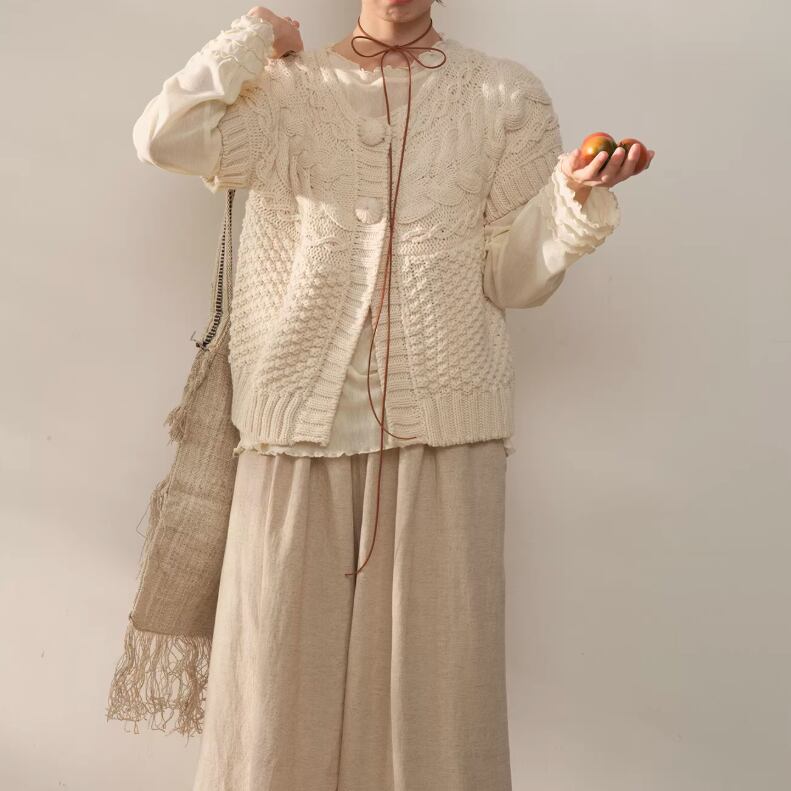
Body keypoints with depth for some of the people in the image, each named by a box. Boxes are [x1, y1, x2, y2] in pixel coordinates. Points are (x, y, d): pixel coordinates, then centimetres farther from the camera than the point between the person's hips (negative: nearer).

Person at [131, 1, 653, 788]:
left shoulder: (507, 97, 9)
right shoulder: (287, 92, 9)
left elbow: (512, 277, 6)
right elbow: (166, 135, -9)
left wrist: (575, 197, -11)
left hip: (444, 428, 0)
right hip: (300, 425, 1)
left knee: (435, 673, 4)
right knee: (281, 663, 6)